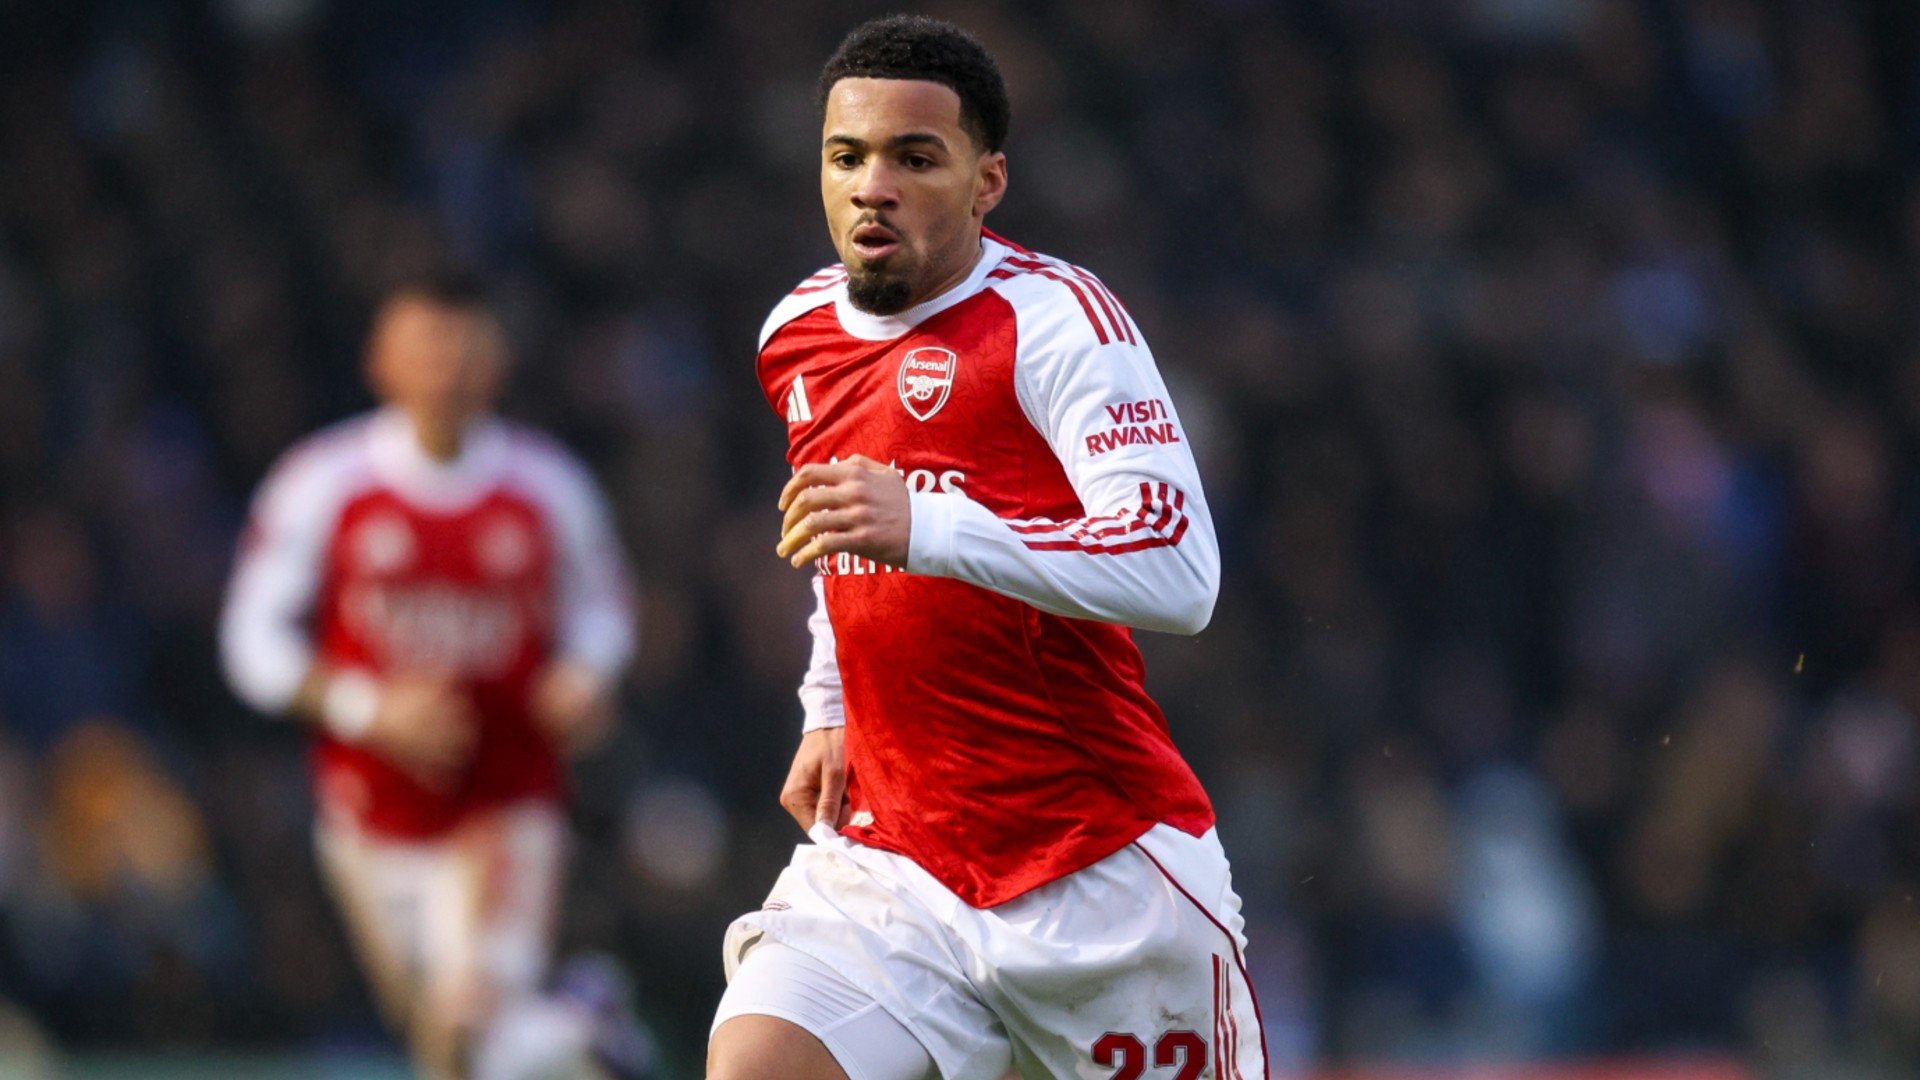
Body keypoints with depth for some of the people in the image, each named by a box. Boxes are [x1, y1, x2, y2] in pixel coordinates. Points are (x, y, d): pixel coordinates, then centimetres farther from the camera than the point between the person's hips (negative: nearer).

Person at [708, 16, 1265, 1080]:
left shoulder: (1051, 317, -12)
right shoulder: (795, 338, 10)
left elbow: (1180, 575, -26)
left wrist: (925, 529, -34)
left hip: (1102, 868, -5)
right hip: (885, 861, 5)